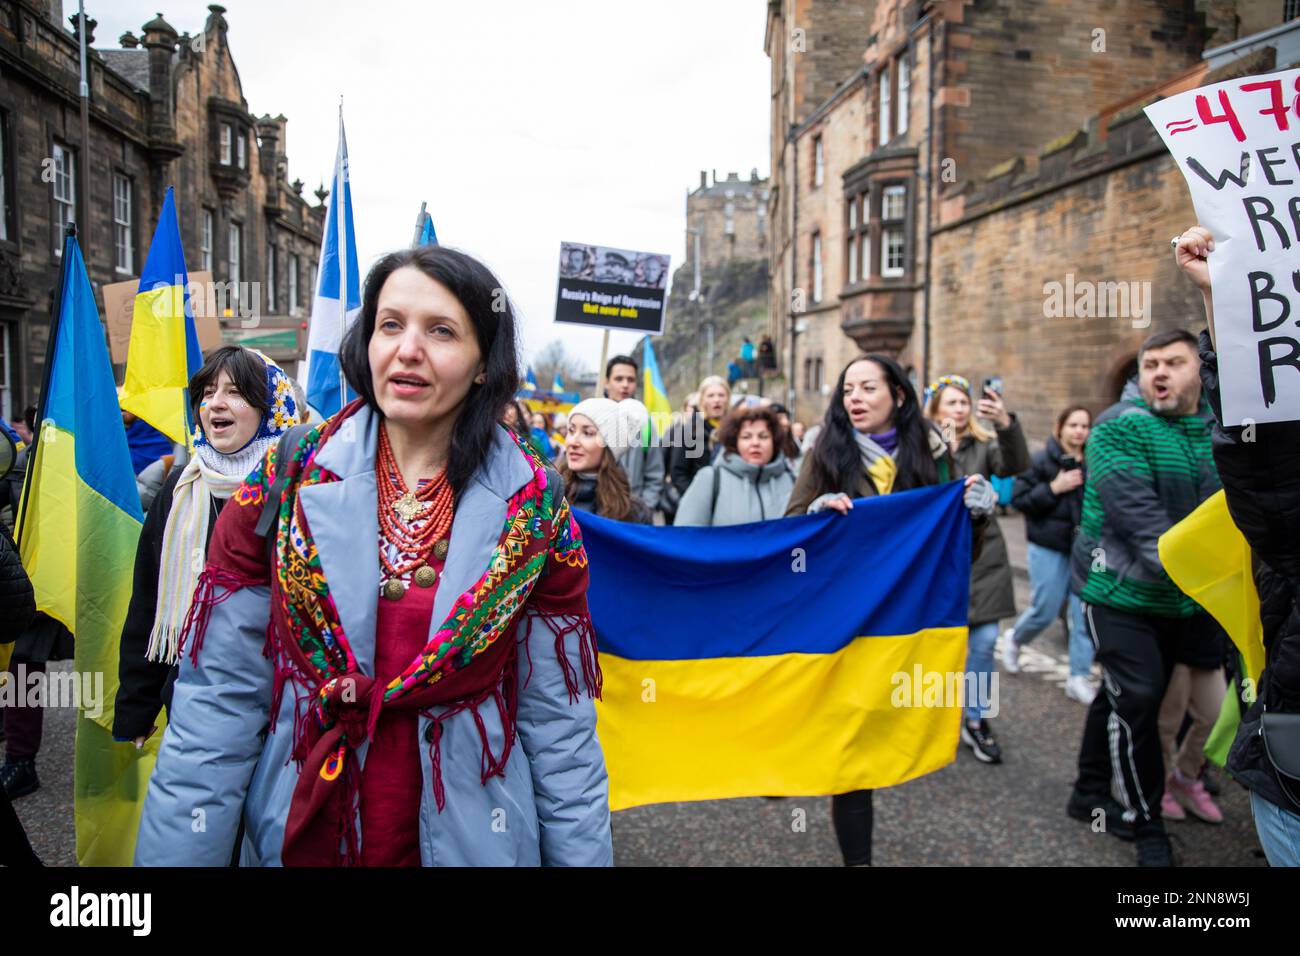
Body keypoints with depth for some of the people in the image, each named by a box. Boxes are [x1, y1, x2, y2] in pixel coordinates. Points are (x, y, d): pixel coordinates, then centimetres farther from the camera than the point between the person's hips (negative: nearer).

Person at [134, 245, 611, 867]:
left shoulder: (533, 508, -9)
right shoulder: (287, 481, -8)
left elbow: (559, 727, -7)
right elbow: (218, 705, -8)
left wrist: (581, 854, -9)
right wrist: (174, 854, -10)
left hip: (472, 837, 0)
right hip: (296, 837, 1)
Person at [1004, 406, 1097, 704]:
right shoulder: (1042, 461, -6)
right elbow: (1019, 499, -10)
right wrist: (1054, 488, -18)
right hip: (1049, 547, -3)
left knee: (1085, 612, 0)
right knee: (1044, 610, 3)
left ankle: (1079, 678, 10)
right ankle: (1014, 638, 35)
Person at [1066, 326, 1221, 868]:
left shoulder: (1218, 429, 5)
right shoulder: (1120, 428, -15)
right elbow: (1139, 516, -25)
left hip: (1184, 599, 6)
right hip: (1120, 591, -6)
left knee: (1122, 696, 17)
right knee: (1137, 700, -6)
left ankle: (1090, 795, 34)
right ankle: (1147, 822, 14)